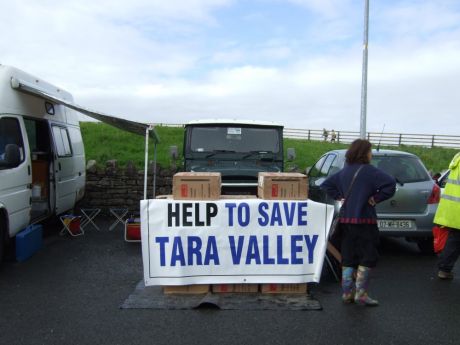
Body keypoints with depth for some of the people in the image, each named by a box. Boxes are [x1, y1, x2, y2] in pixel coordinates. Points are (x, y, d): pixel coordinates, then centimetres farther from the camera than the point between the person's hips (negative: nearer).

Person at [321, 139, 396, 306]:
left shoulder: (344, 171, 10)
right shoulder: (369, 171, -11)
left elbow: (326, 184, 17)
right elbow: (390, 184, -22)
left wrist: (339, 196, 10)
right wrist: (376, 198, -12)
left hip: (346, 220, 7)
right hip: (364, 220, -6)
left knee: (348, 258, 12)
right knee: (367, 257, 4)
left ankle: (347, 292, 15)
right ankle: (360, 293, 4)